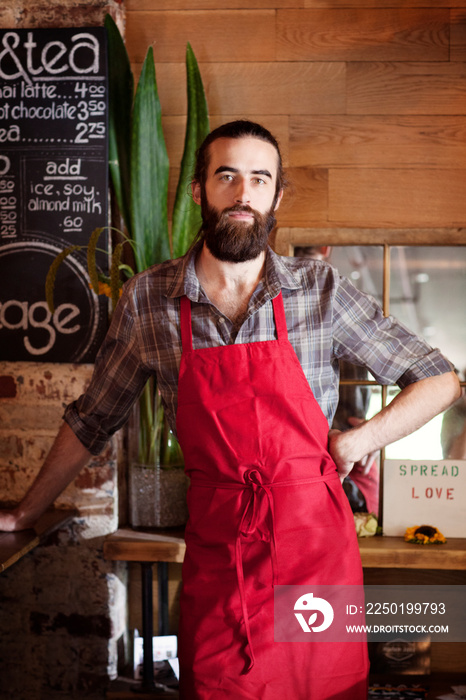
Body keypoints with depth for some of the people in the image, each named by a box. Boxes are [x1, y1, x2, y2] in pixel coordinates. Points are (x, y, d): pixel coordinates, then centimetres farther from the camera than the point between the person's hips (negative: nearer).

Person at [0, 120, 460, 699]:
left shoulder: (320, 289, -4)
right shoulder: (147, 300, 0)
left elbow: (440, 381, 3)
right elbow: (92, 418, 13)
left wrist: (354, 442, -9)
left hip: (315, 543, 0)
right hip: (215, 548, 1)